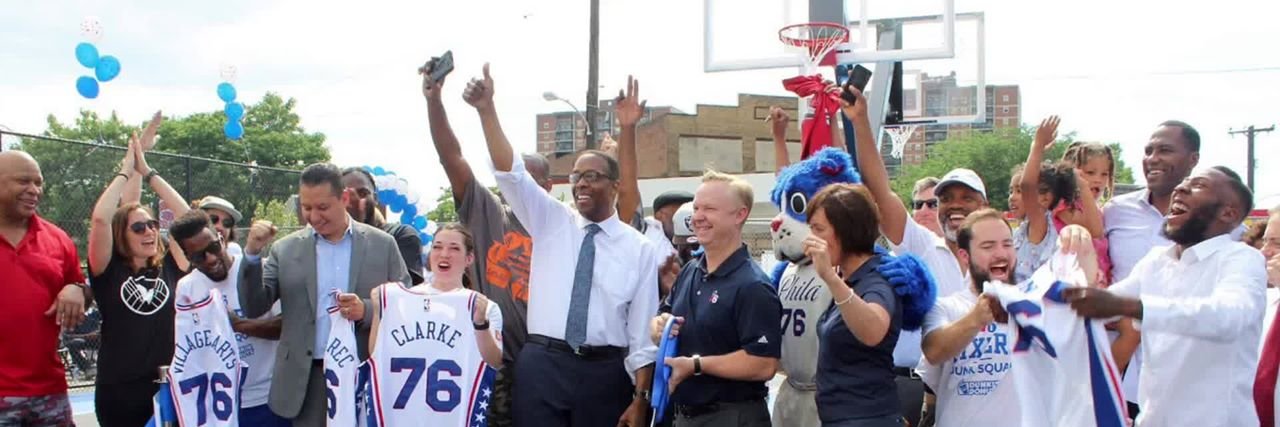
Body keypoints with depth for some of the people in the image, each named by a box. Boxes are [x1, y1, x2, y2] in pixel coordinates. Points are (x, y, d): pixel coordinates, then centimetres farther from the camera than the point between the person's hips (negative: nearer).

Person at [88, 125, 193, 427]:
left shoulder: (170, 267, 6)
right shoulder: (108, 271, -1)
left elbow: (185, 216, 1)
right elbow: (100, 218, -14)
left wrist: (147, 171, 2)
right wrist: (126, 170, -3)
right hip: (119, 392, -2)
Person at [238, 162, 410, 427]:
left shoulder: (382, 245, 4)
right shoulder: (286, 249, 6)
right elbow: (253, 308, 3)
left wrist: (367, 311, -16)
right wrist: (252, 253, -12)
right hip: (307, 380, 1)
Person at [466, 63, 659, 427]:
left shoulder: (639, 248, 4)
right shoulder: (551, 223, 7)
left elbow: (642, 332, 3)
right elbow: (510, 173, -6)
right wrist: (486, 109, -20)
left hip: (605, 372, 0)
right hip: (543, 367, 0)